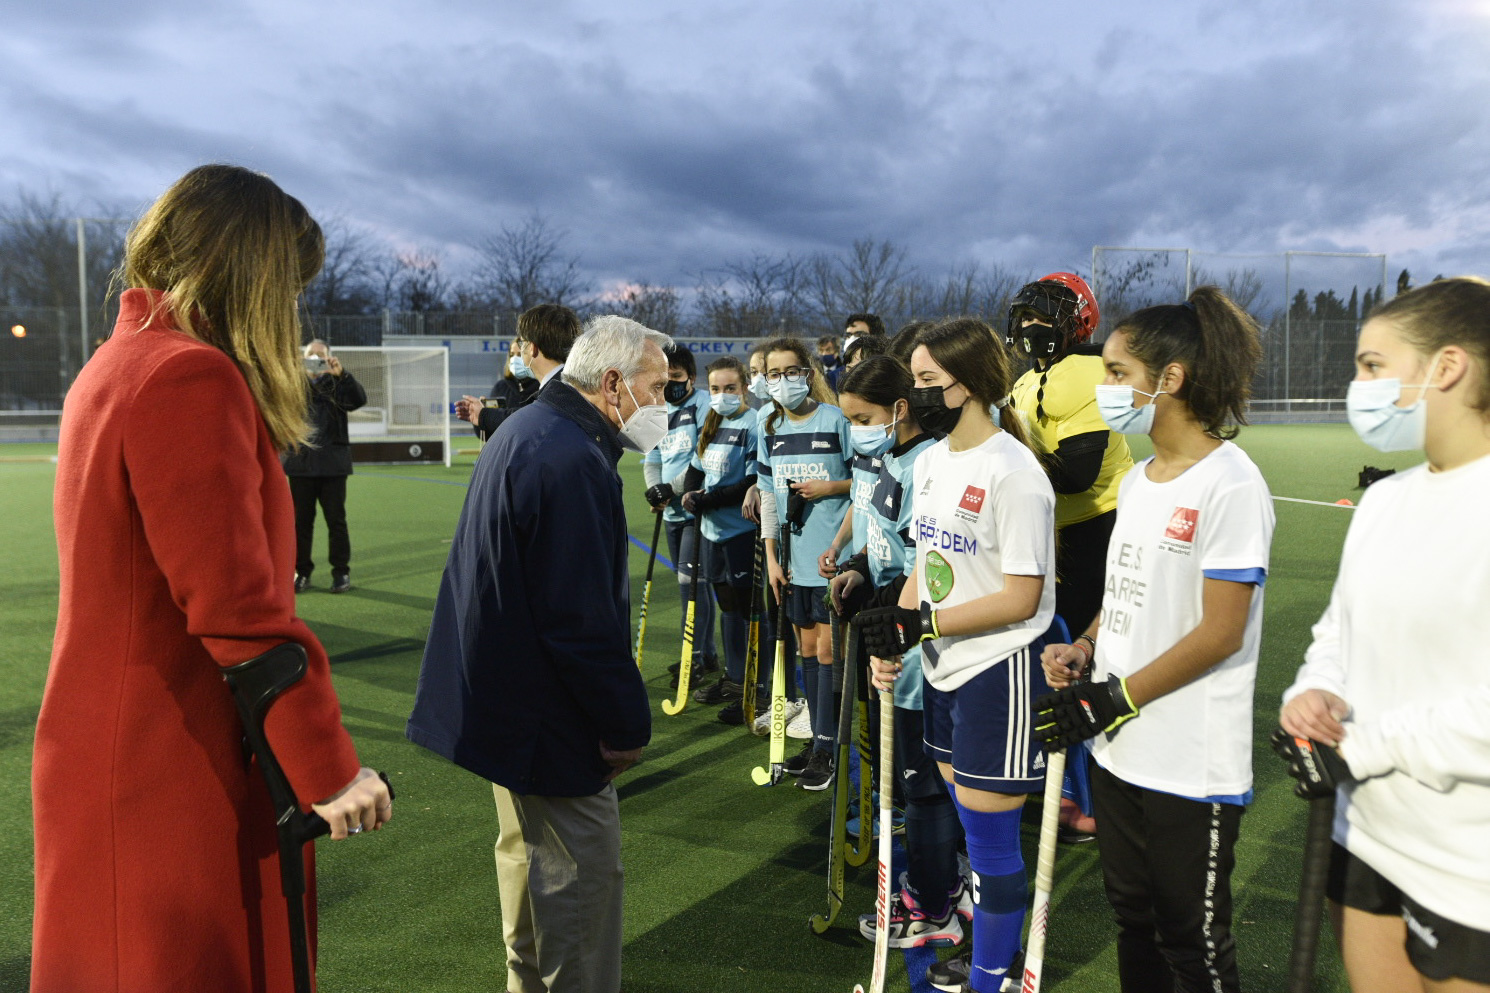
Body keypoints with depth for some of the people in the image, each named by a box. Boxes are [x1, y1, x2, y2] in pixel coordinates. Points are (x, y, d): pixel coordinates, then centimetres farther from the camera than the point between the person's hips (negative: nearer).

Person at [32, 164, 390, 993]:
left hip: (108, 762, 9)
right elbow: (238, 608, -24)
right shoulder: (191, 377, -19)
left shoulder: (114, 365, 12)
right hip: (178, 779, -9)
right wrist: (331, 770, -18)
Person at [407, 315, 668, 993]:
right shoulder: (573, 460, -26)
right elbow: (583, 619, -27)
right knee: (583, 867, 2)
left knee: (528, 846, 25)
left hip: (503, 698, 11)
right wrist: (624, 723, -15)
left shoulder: (526, 429, 9)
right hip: (546, 710, -11)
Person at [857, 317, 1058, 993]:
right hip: (944, 668, 8)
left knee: (990, 834, 5)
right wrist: (892, 637, 0)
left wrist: (921, 623, -20)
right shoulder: (930, 460, 7)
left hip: (1000, 671, -8)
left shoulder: (1014, 473, -19)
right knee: (967, 821, 19)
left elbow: (1020, 598, -19)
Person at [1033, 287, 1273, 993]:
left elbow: (1220, 632, -19)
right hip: (1119, 749, 8)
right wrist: (1082, 650, -3)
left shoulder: (1229, 484, -16)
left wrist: (1114, 701, -19)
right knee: (1131, 913, 21)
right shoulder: (1137, 480, 9)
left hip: (1192, 767, -7)